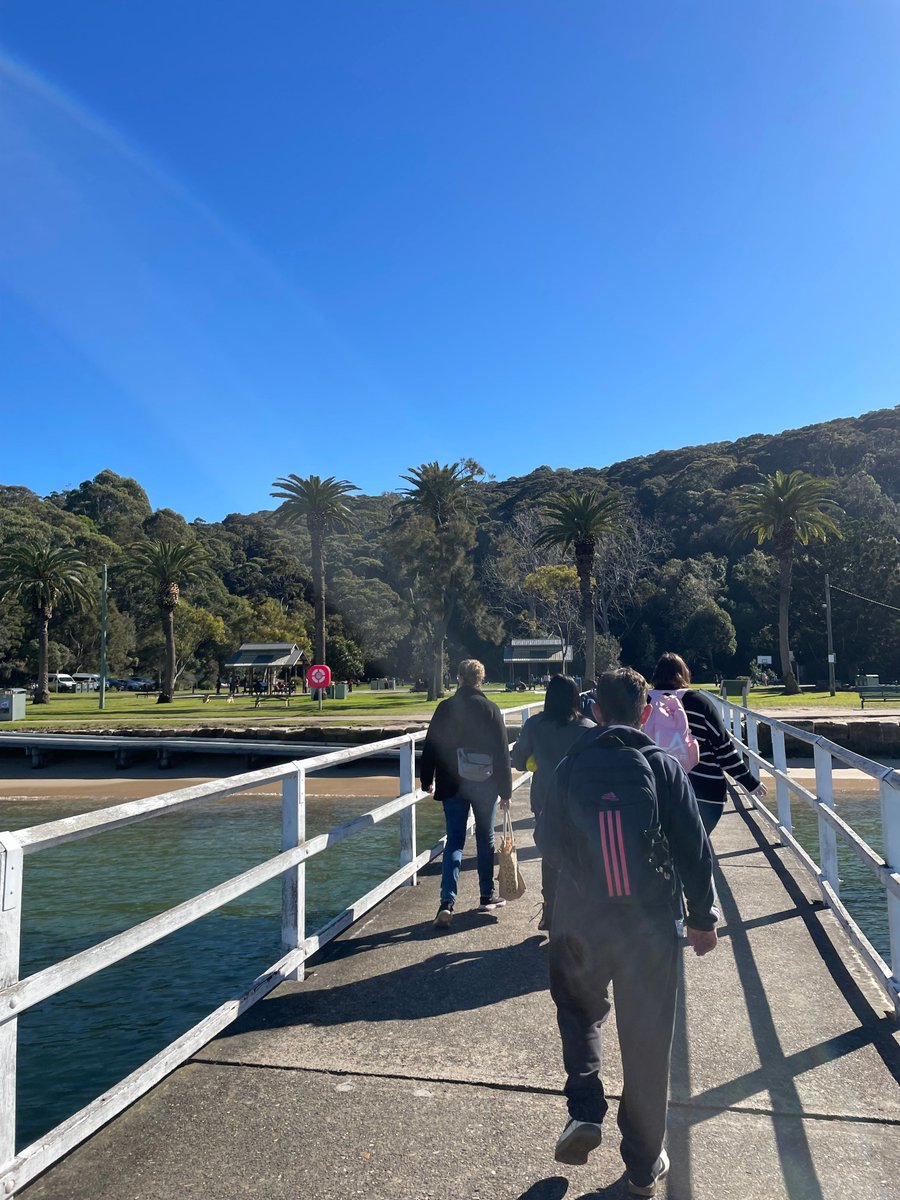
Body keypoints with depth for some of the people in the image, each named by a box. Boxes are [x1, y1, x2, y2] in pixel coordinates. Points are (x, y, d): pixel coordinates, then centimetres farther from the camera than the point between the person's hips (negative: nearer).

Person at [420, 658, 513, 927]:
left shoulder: (445, 708, -3)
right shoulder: (491, 709, -6)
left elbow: (431, 747, 1)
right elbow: (502, 752, -5)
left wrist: (427, 780, 13)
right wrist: (505, 790, 1)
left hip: (452, 786, 1)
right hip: (485, 786, -1)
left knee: (454, 842, 4)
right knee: (485, 840, 14)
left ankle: (447, 902, -8)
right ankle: (488, 896, 26)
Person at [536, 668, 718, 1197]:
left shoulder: (571, 766, -4)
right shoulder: (663, 766, -8)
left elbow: (547, 842, 6)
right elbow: (695, 850, -7)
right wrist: (703, 918, 6)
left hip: (579, 921, 1)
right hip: (650, 927, -1)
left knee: (580, 1013, 27)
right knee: (648, 1044, 14)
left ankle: (585, 1113, 13)